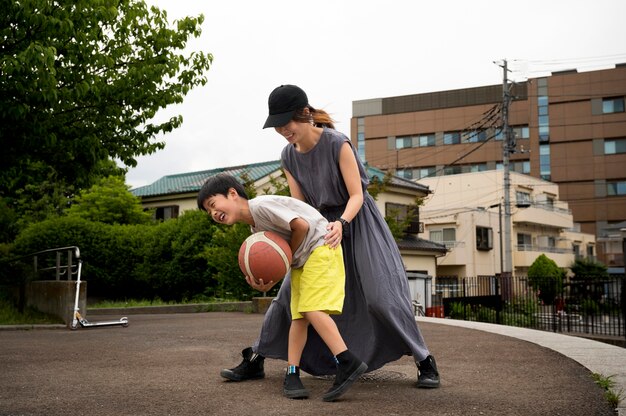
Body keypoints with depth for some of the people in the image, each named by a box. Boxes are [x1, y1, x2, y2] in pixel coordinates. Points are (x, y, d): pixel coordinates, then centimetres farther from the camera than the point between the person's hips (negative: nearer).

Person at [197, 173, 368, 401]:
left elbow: (302, 226, -22)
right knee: (299, 316, 4)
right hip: (300, 261, 10)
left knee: (312, 308, -20)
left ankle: (348, 363, -22)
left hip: (320, 245, -10)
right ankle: (291, 375, 5)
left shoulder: (262, 204, -19)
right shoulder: (255, 228, 12)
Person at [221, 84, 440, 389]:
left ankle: (424, 361, -1)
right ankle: (256, 359, 10)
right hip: (324, 225, 5)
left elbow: (356, 195, -21)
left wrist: (341, 223, -40)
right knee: (290, 292, 1)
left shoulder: (337, 144, -22)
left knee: (380, 294, -14)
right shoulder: (289, 157, -5)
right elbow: (299, 208, -4)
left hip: (357, 221, -5)